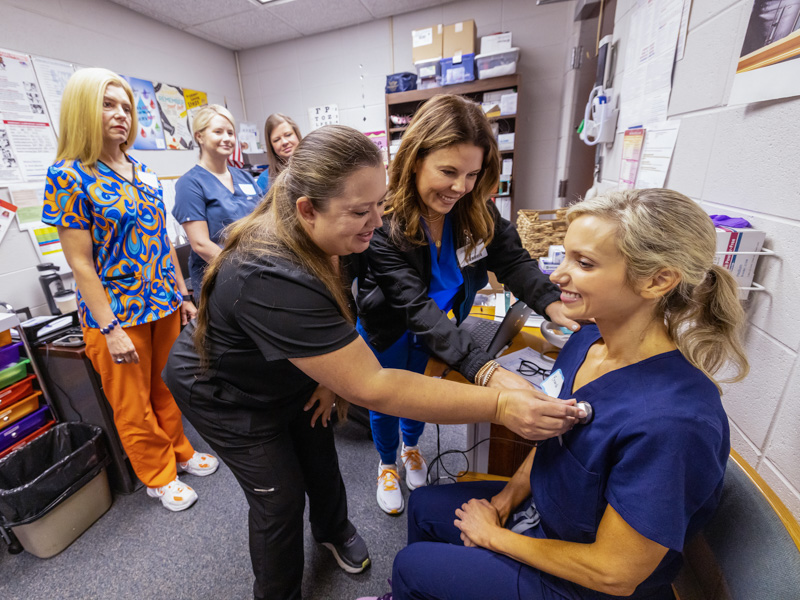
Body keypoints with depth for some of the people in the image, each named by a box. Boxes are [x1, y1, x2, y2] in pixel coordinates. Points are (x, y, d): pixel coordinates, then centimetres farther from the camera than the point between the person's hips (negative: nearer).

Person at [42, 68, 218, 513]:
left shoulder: (144, 173, 7)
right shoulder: (68, 176, -10)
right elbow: (81, 265, -13)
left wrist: (183, 295, 10)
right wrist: (110, 328, -15)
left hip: (164, 304, 5)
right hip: (117, 312, -5)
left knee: (167, 389, 20)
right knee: (134, 407, 12)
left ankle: (180, 451, 41)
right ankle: (160, 477, 32)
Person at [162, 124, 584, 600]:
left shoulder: (339, 239, -17)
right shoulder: (271, 278, -42)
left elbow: (333, 322, 2)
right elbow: (370, 388, -43)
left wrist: (333, 372, -12)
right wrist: (500, 406, -43)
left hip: (291, 378, 6)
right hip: (228, 396, -5)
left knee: (321, 458, 17)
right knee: (281, 499, 4)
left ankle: (333, 529, 50)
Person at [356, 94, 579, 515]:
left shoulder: (476, 209, -18)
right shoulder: (383, 223, -34)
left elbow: (512, 259, -16)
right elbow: (416, 307, -40)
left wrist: (552, 303, -37)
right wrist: (486, 370, -49)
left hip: (443, 326, 4)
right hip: (389, 330, -3)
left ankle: (412, 447, 60)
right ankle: (387, 464, 53)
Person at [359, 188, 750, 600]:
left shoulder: (672, 421, -37)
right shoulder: (585, 341, -12)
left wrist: (494, 535, -15)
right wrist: (508, 497, -6)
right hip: (542, 510, 6)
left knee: (410, 566, 6)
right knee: (423, 505, 19)